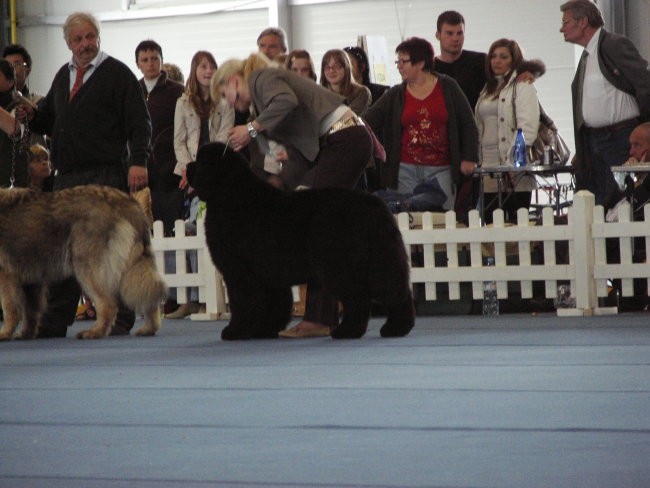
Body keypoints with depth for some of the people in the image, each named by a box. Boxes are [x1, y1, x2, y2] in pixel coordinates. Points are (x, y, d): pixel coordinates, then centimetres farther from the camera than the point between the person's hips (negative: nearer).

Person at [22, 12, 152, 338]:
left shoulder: (117, 73, 0)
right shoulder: (63, 76, 19)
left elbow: (139, 122, -6)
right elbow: (49, 121, 29)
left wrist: (138, 161, -17)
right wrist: (32, 116, 7)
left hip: (107, 175, -6)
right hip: (67, 176, 6)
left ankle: (120, 320, -4)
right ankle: (54, 321, 7)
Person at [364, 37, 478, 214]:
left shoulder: (447, 88, 4)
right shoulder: (395, 96, 9)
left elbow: (468, 124, 6)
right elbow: (368, 122, 3)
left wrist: (469, 158, -1)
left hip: (441, 170, -1)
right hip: (406, 171, 1)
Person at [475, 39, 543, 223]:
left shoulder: (522, 86, -1)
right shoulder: (488, 90, 22)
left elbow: (527, 128, -12)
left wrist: (512, 163, -20)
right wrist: (478, 162, 10)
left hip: (516, 174, -7)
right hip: (489, 171, 7)